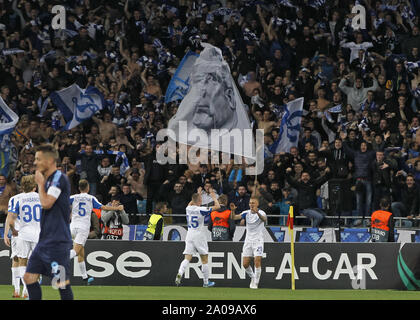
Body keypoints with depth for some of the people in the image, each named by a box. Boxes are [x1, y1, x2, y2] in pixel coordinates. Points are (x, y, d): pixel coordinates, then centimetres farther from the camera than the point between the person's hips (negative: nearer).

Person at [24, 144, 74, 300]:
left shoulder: (59, 178, -11)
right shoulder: (48, 179, 18)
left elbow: (46, 203, -19)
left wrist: (40, 183, -7)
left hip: (57, 241, -10)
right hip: (44, 240, 10)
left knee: (62, 282, -9)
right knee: (29, 277, 7)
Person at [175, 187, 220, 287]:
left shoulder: (188, 208, 3)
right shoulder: (201, 210, -13)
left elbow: (191, 203, 31)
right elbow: (217, 206, -9)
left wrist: (197, 194, 38)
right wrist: (214, 196, 6)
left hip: (189, 234, 4)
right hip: (199, 236, -4)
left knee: (187, 258, -2)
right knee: (205, 260, 8)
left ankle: (179, 274, -27)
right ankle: (206, 282, 13)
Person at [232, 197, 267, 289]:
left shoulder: (261, 213, -8)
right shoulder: (246, 213, 4)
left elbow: (264, 219, -32)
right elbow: (234, 217, -8)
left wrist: (257, 213, -51)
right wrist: (232, 211, -29)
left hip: (258, 240, -4)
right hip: (248, 240, 4)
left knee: (257, 262, -14)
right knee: (245, 264, 1)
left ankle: (256, 283, -4)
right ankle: (253, 277, 27)